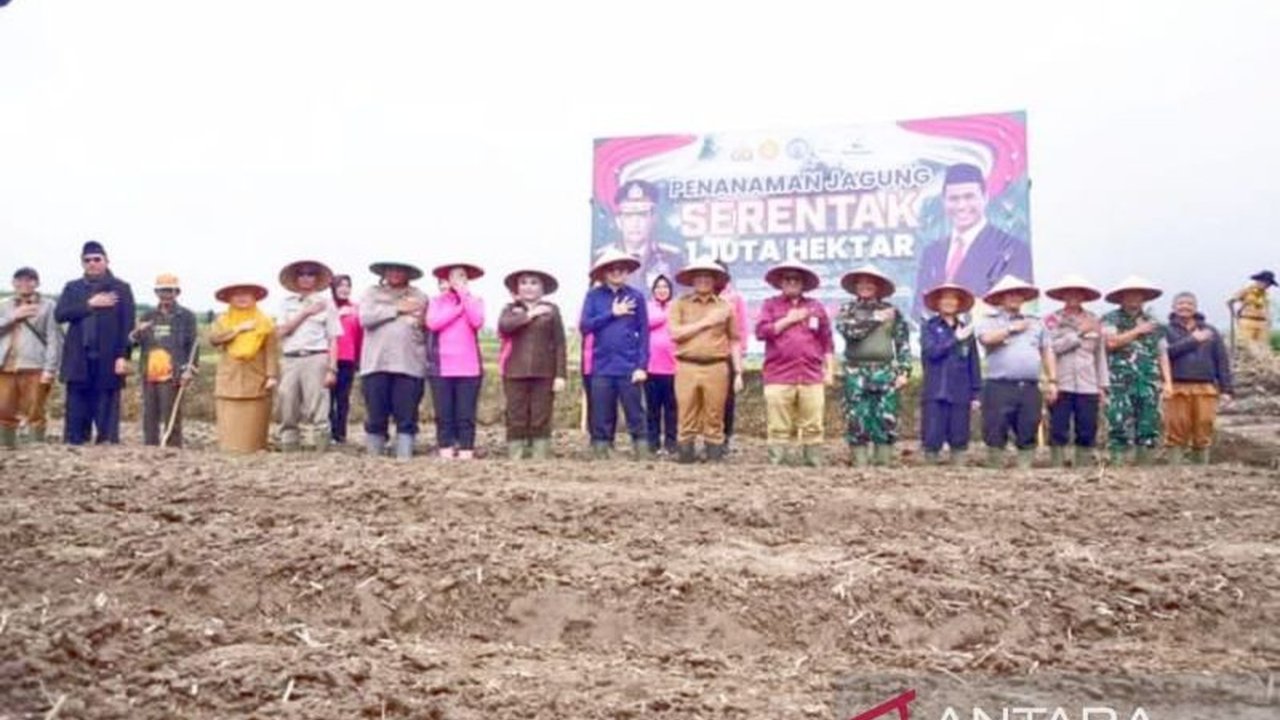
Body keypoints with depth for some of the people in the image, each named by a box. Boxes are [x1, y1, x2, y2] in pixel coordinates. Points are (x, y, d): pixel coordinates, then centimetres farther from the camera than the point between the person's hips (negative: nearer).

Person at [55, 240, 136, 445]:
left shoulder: (121, 288, 4)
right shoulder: (72, 288, 15)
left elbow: (127, 325, -2)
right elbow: (59, 314, 0)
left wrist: (123, 356, -10)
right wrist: (89, 304, -10)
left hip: (108, 360, -3)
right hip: (78, 360, 3)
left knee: (106, 416, -2)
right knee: (76, 415, 3)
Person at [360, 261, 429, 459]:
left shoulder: (419, 297, 16)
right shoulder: (371, 293, 15)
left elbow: (429, 326, 9)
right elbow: (365, 317, -4)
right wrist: (397, 309, -3)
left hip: (409, 365, 0)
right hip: (376, 364, 0)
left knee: (407, 417, -3)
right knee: (375, 416, 2)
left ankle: (404, 458, 0)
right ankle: (374, 458, 10)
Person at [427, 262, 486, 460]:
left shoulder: (475, 301, 11)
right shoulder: (437, 301, 11)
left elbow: (477, 322, -8)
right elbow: (432, 323, -7)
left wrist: (464, 296, -7)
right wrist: (458, 307, -5)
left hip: (469, 367, 0)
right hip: (442, 367, 1)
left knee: (466, 413, -2)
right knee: (443, 413, 0)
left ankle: (466, 450, 0)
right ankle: (445, 449, 5)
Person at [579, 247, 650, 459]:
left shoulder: (636, 297, 3)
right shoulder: (593, 296, 5)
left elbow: (644, 333, 2)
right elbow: (585, 326, -2)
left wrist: (642, 366, -6)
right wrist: (612, 314, -8)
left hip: (629, 367, -1)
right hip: (602, 367, 1)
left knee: (635, 414, 1)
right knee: (601, 416, 4)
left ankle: (641, 451, 6)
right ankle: (600, 451, 13)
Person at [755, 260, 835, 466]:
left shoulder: (816, 307, 17)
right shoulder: (771, 305, 12)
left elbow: (827, 342, 15)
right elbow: (761, 332, -3)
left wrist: (829, 371, 8)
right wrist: (789, 319, -4)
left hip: (812, 377, 2)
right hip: (779, 377, -2)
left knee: (813, 427, 1)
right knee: (778, 428, -2)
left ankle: (815, 464, 6)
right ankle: (776, 465, 2)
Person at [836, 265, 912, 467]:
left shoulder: (892, 311, 10)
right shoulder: (847, 309, 9)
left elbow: (903, 343, 7)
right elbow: (848, 330, -12)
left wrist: (904, 371, -1)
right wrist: (875, 319, -7)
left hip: (885, 372, 1)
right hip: (856, 372, -1)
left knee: (886, 420, -2)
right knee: (857, 420, -2)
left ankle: (884, 463, 5)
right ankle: (859, 465, 4)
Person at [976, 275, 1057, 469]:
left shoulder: (1036, 323, 20)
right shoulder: (990, 322, 7)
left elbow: (1047, 351, 18)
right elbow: (986, 338, -15)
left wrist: (1052, 381, 9)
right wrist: (1012, 329, -3)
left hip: (1030, 388, 4)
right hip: (1000, 387, -4)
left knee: (1028, 433, 4)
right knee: (996, 433, -4)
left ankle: (1025, 470, 9)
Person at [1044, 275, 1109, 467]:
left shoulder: (1094, 321, 12)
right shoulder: (1052, 320, 5)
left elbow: (1100, 355, 13)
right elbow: (1052, 347, -10)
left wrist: (1103, 385, 9)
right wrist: (1079, 333, -9)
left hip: (1088, 387, 3)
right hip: (1060, 386, -2)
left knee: (1087, 433, 3)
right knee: (1058, 432, -3)